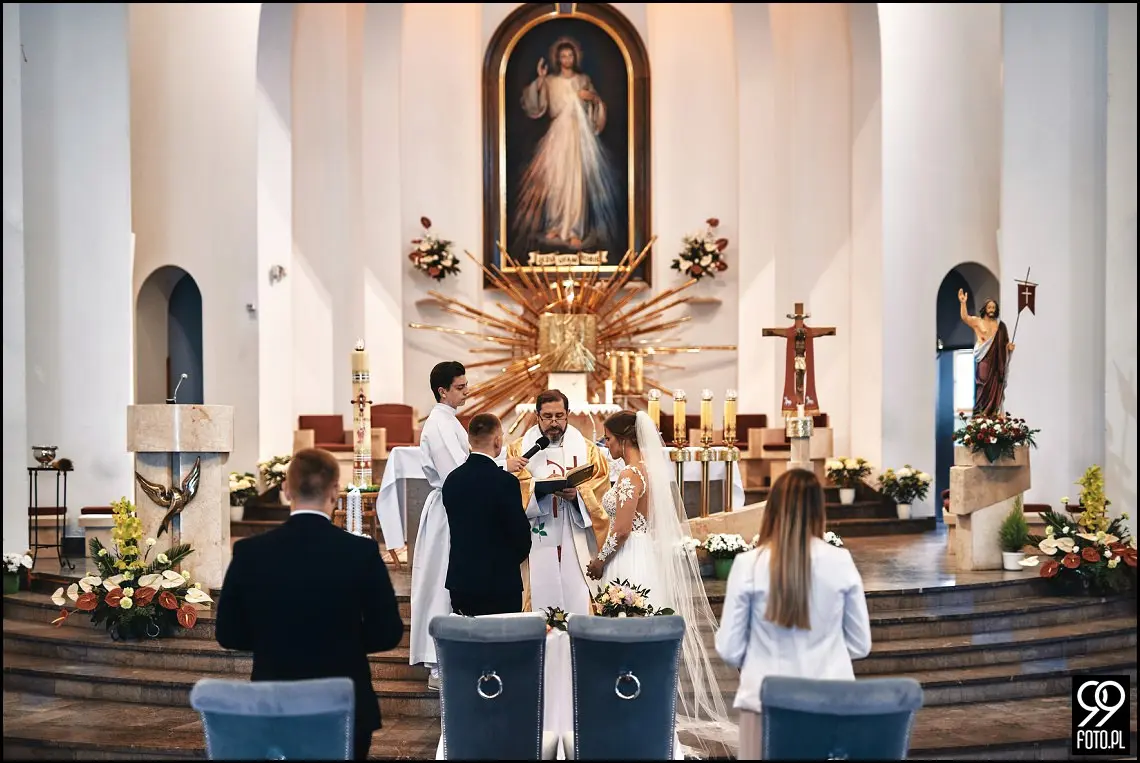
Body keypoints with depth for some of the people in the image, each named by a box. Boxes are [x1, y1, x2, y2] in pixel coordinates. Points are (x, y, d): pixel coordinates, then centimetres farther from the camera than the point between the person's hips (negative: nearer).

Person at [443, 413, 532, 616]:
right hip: (499, 582, -6)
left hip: (459, 579, 6)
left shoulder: (452, 479, 3)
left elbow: (459, 528, 10)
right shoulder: (504, 482, -15)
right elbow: (521, 534, -10)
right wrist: (511, 560, 10)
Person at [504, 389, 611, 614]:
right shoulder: (519, 449, 11)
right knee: (540, 600, -4)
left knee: (578, 602, -4)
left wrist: (577, 494, -17)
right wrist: (540, 488, -20)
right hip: (537, 544, 0)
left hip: (577, 545, 1)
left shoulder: (587, 450, 13)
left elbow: (599, 490, 3)